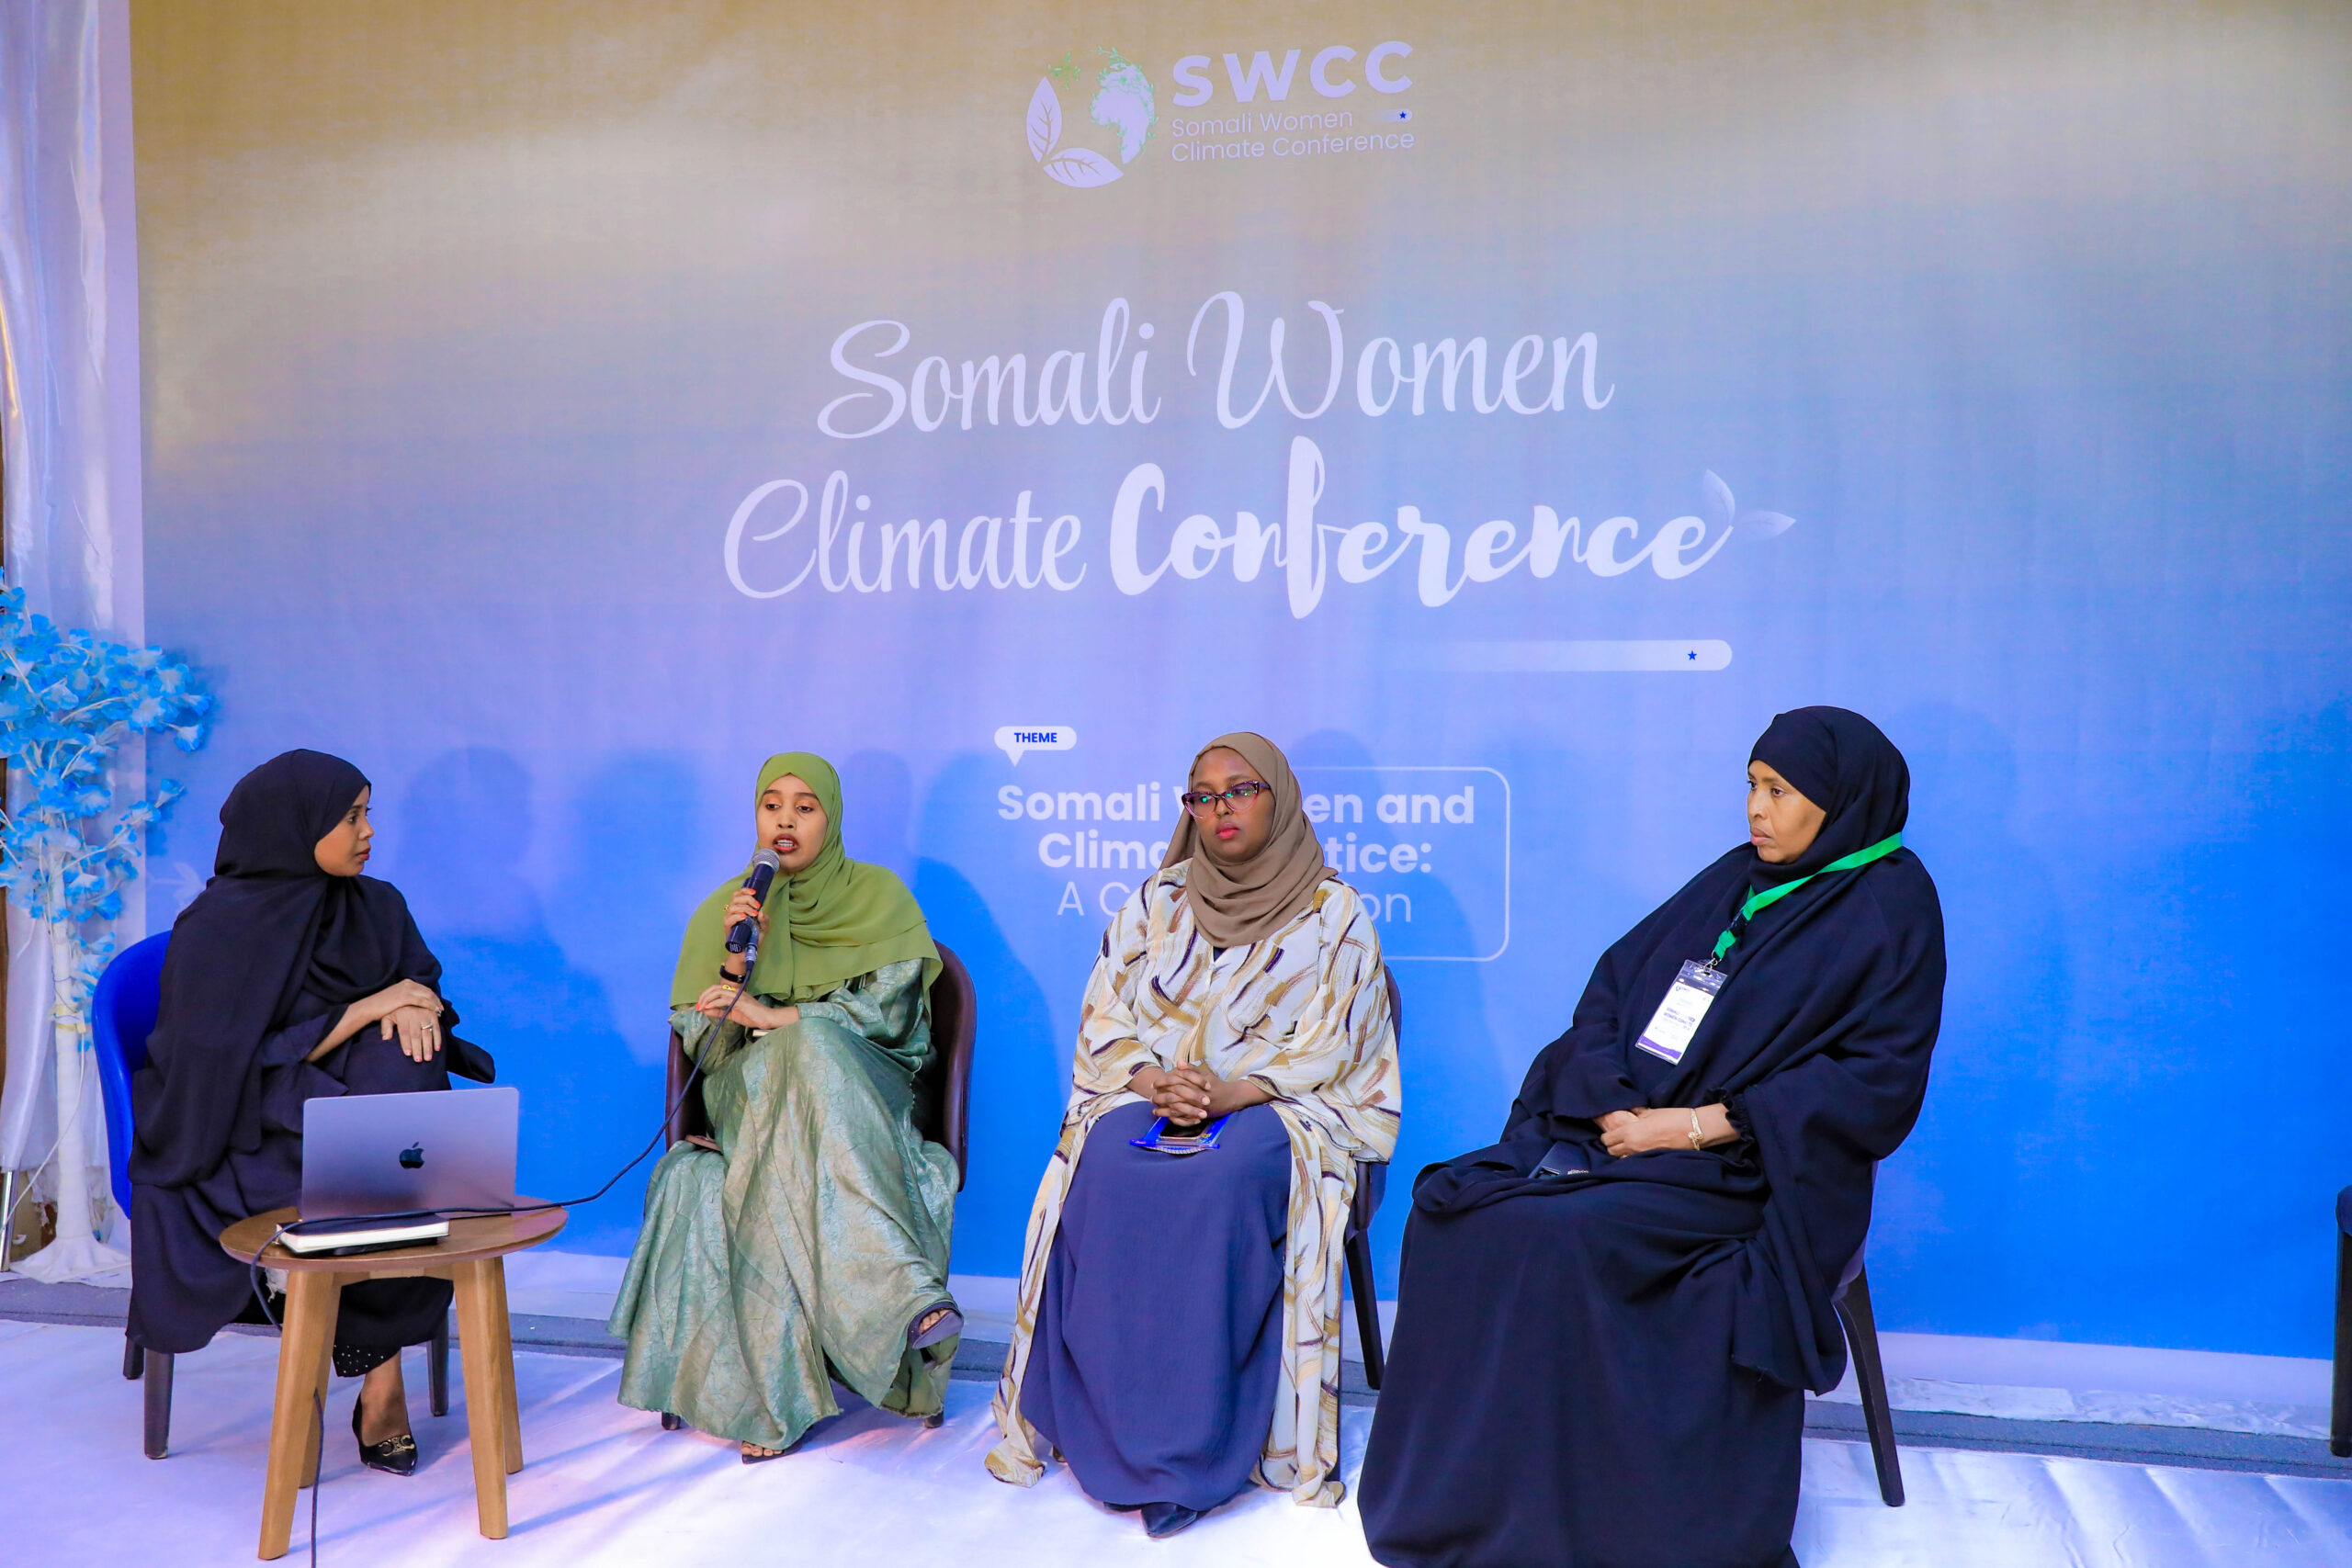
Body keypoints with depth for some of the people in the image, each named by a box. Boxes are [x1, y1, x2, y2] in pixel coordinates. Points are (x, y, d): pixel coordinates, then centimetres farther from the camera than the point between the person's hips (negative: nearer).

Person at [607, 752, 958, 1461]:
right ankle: (908, 1291, -42)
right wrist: (736, 963, -13)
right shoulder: (725, 908, 11)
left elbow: (891, 1009, -6)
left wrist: (778, 1017, -15)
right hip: (751, 1090, 1)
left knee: (810, 1050, -36)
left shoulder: (878, 896, 6)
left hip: (864, 1087, -1)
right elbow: (705, 1047, 5)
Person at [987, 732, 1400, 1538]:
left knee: (1225, 1177, -35)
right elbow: (1105, 1018, 9)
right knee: (1106, 1166, -30)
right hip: (1150, 1094, 3)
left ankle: (1199, 1447, -26)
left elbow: (1328, 1048, -3)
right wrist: (1158, 1082, -12)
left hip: (1277, 1105, -2)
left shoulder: (1335, 913, 6)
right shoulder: (1156, 901, 15)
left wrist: (1228, 1093, -18)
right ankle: (1120, 1433, -22)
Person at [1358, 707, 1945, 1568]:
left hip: (1748, 1168, -6)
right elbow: (1615, 981, 12)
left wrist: (1700, 1124, -17)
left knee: (1564, 1235, -31)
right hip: (1628, 1129, 6)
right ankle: (1451, 1495, -9)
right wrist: (1611, 1102, -7)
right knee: (1456, 1205, -15)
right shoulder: (1737, 877, 15)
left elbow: (1877, 1083, -12)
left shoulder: (1890, 906, -3)